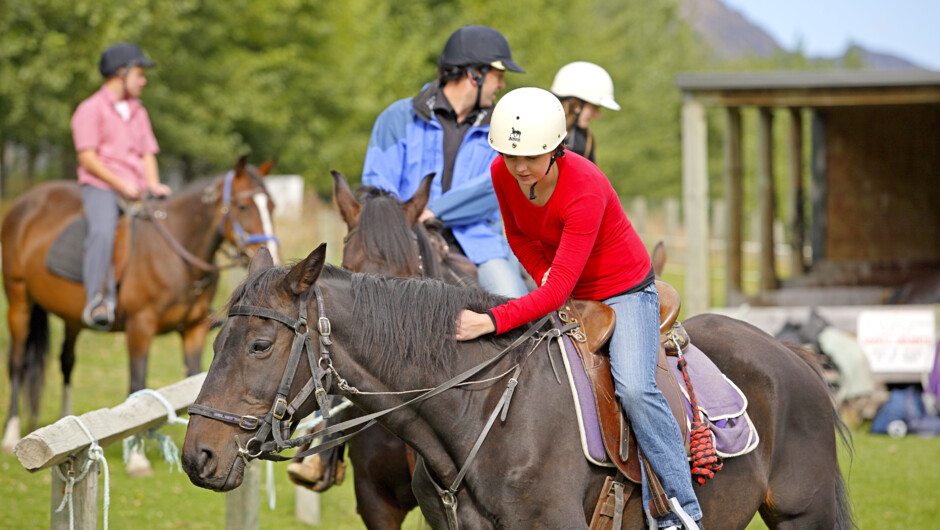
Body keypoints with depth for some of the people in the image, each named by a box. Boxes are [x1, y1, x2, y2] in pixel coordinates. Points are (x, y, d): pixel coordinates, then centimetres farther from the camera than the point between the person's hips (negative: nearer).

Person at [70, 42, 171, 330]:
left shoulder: (138, 112, 22)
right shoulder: (91, 109, -1)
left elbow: (148, 153, 18)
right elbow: (87, 157, -9)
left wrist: (153, 185, -3)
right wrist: (121, 184, -18)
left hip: (137, 192, 7)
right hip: (101, 188, -7)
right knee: (103, 231, -36)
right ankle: (97, 302, -43)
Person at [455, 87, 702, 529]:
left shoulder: (585, 190, -34)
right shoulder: (503, 173, -14)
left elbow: (557, 290, -38)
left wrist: (493, 321, -49)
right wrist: (545, 275, -11)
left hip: (623, 293, -7)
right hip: (565, 297, 7)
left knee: (633, 388, -27)